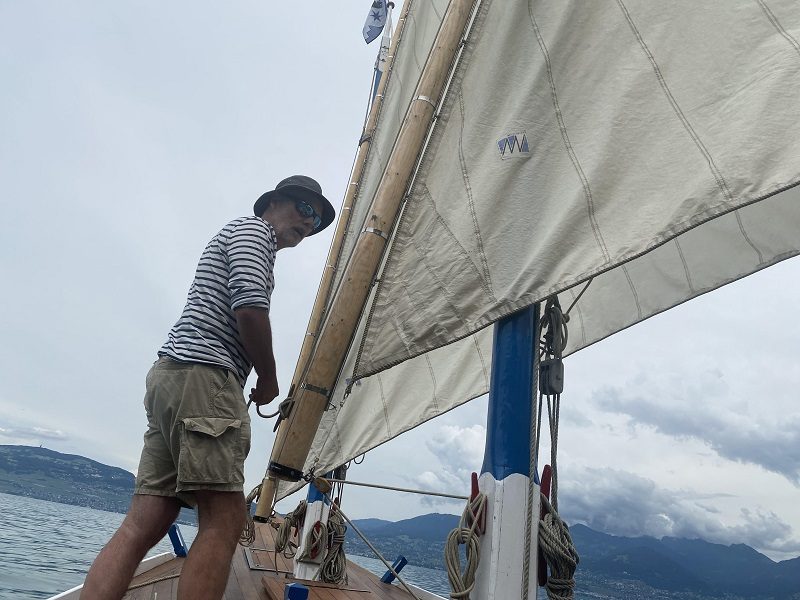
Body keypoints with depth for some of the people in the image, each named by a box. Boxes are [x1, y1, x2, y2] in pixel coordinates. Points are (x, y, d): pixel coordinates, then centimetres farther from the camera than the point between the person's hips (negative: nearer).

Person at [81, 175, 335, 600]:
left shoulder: (236, 238, 34)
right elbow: (249, 308, -13)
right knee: (224, 521, -12)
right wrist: (269, 379, 0)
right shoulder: (251, 228, 4)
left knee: (142, 526, 1)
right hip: (202, 374, -10)